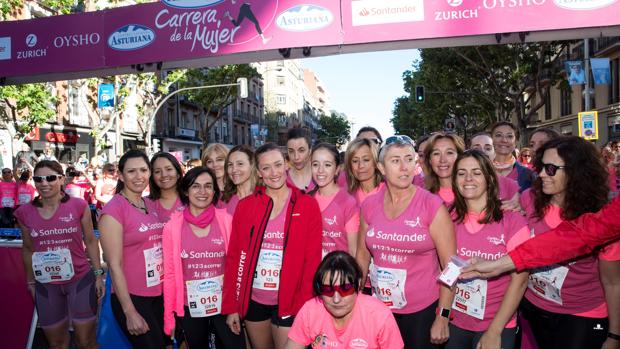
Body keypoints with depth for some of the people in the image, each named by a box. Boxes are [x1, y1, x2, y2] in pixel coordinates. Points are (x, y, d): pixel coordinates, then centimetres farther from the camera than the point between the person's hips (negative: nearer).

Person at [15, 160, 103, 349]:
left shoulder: (79, 205, -9)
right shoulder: (24, 212, -2)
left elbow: (90, 241, -1)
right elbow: (28, 250, 10)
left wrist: (98, 274, -1)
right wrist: (30, 282, 15)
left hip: (80, 280, -2)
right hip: (45, 285, 3)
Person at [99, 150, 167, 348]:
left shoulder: (152, 205, 5)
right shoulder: (113, 209, -14)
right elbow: (115, 265, -15)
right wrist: (130, 311, -15)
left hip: (160, 294, 6)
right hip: (132, 298, -6)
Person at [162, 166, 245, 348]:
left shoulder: (226, 220, -6)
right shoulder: (172, 226, -5)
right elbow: (170, 273, 0)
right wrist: (168, 314, 3)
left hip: (224, 303, 0)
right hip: (189, 306, 1)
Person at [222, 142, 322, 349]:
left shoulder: (308, 206, -6)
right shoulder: (245, 206, 0)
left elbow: (312, 260, -7)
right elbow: (233, 257, 1)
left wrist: (306, 307, -12)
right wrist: (231, 306, -1)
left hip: (289, 302, -2)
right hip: (253, 300, 3)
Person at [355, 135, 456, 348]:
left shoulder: (433, 206, -12)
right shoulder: (369, 206, -2)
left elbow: (450, 265, -9)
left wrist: (443, 318, -9)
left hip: (422, 310, -3)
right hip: (380, 307, 3)